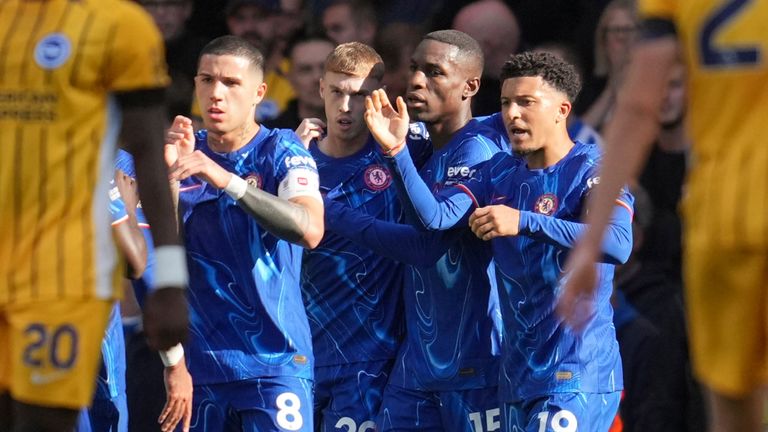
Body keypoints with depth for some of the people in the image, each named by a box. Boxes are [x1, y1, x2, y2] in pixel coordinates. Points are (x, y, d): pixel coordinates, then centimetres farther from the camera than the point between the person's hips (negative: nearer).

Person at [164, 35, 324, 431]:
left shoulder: (280, 152, -5)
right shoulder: (185, 153, 8)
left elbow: (310, 231, -23)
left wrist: (226, 180, -32)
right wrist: (169, 173, -14)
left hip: (274, 363, -4)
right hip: (201, 364, 4)